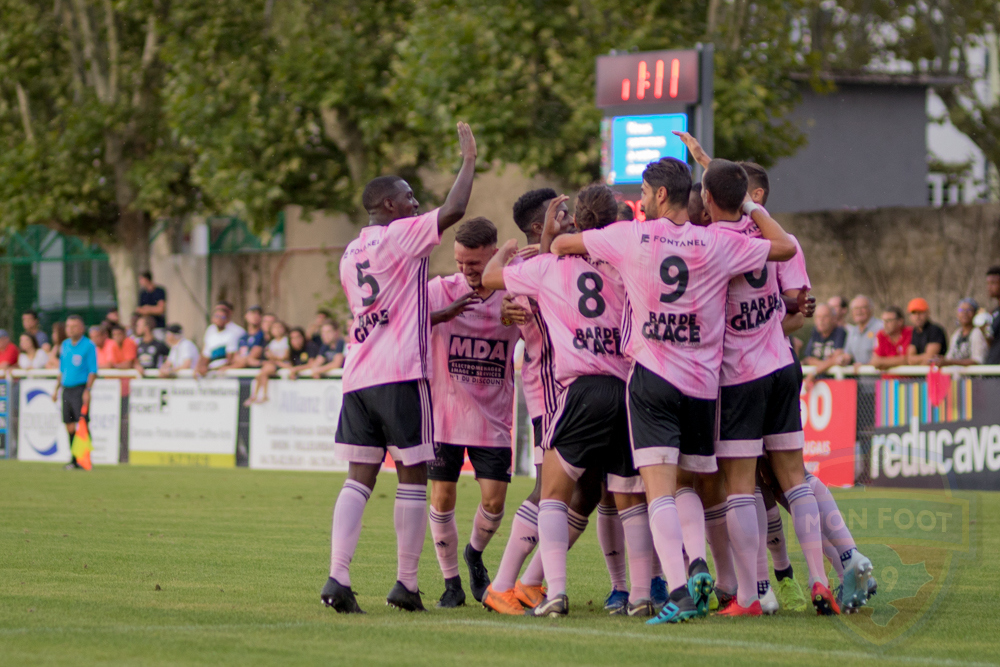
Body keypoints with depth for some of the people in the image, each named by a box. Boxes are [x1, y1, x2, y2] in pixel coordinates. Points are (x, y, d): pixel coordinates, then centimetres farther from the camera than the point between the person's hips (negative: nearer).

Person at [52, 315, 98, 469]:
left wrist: (87, 390, -17)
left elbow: (93, 371, -9)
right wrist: (56, 388, 18)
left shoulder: (89, 346, -5)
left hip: (80, 389, -6)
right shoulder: (65, 345, 14)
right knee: (69, 425, 6)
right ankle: (74, 459, 11)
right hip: (67, 389, 6)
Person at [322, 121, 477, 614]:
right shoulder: (399, 237, -4)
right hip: (401, 375, -7)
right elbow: (453, 210, -12)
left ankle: (338, 577, -11)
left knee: (359, 478, 3)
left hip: (358, 375, 7)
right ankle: (406, 583, 3)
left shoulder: (351, 253, 20)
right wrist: (469, 158, 2)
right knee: (413, 477, 2)